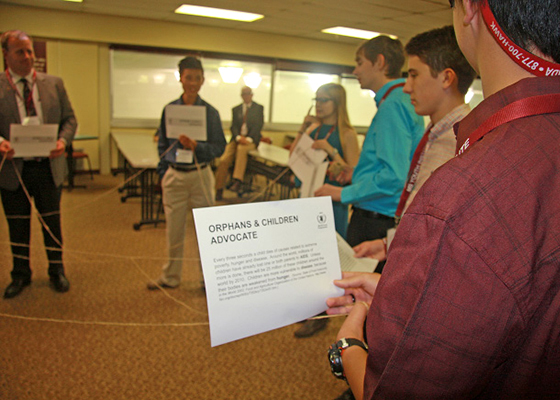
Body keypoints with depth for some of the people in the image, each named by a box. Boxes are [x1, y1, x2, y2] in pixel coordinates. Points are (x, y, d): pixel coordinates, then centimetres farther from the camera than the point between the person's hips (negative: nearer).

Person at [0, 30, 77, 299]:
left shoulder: (54, 84, 6)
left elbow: (69, 119, 6)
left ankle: (57, 272, 27)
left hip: (48, 166, 1)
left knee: (52, 222, 11)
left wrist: (63, 140, -13)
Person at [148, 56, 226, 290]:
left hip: (200, 175, -2)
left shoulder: (210, 112, -3)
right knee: (174, 229, 11)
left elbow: (219, 147, -4)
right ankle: (171, 276, 29)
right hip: (174, 175, 2)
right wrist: (163, 173, 5)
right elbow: (162, 144, 10)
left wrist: (196, 146, -21)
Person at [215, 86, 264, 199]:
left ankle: (238, 181, -42)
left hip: (251, 139, -3)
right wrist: (239, 137, -14)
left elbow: (258, 125, -1)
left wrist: (249, 139, -16)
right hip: (237, 139, 3)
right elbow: (234, 126, 7)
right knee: (224, 160, -19)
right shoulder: (235, 109, 18)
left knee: (241, 149, -38)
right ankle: (219, 190, -13)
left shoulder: (259, 108, 11)